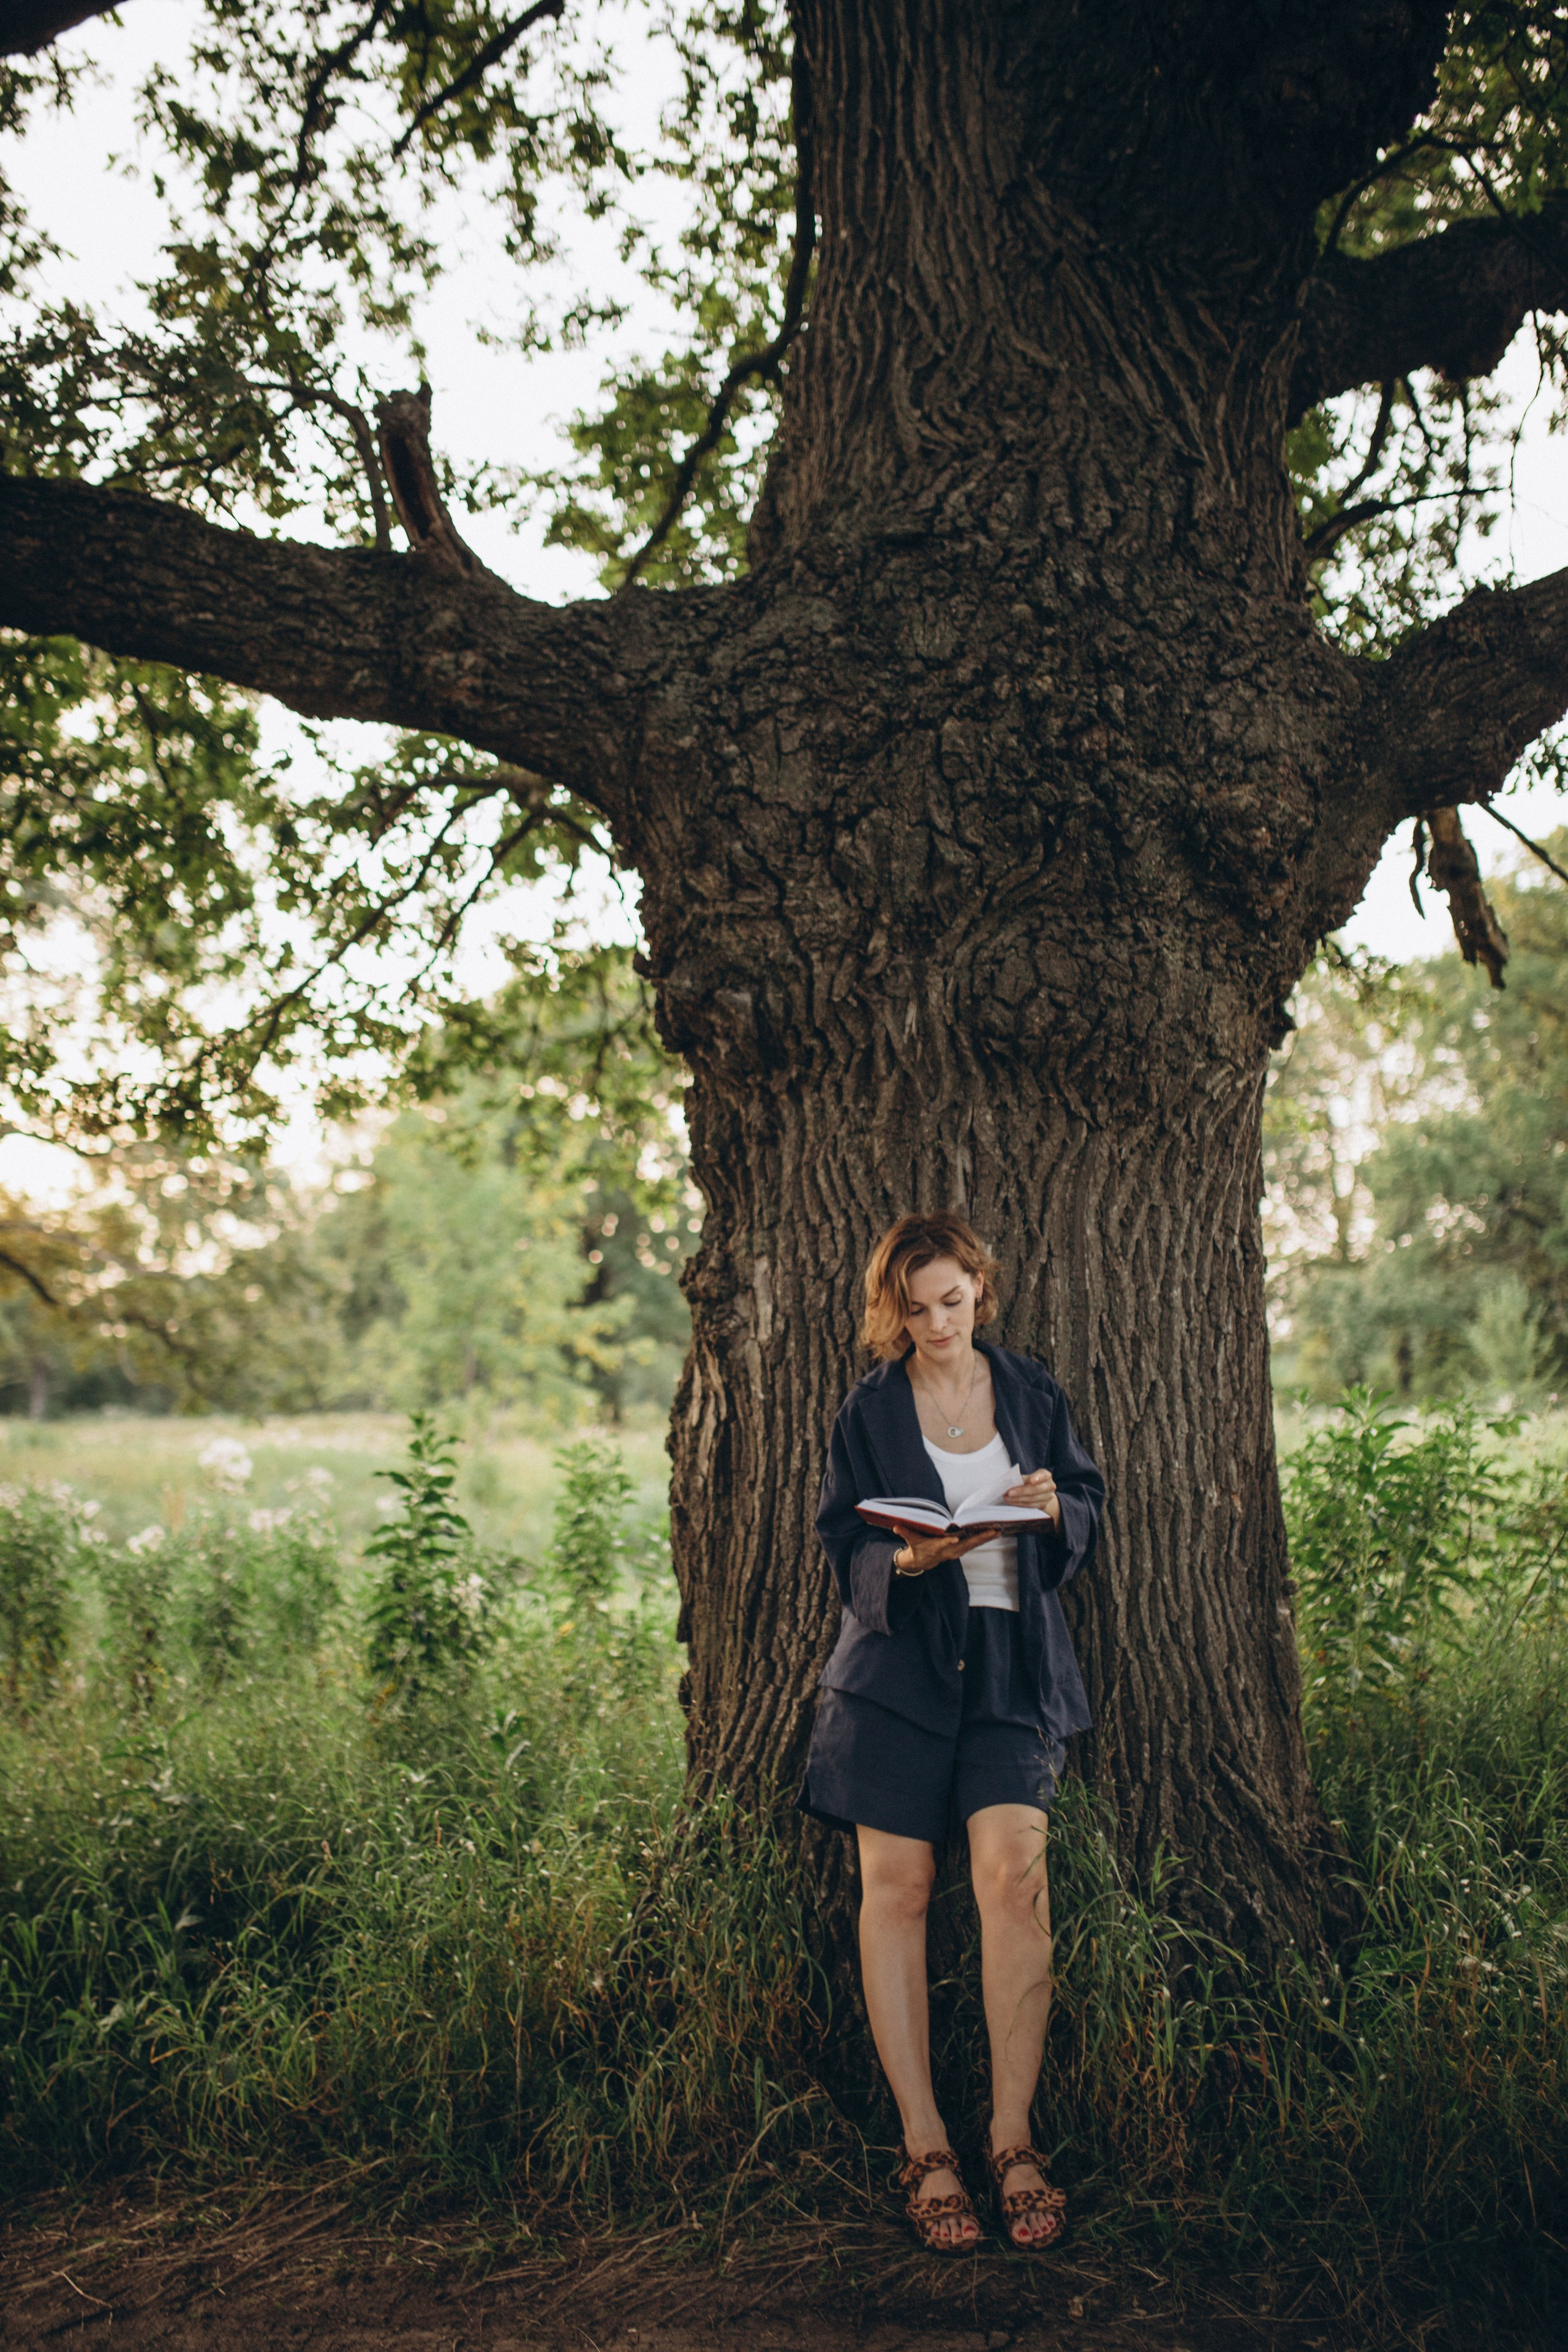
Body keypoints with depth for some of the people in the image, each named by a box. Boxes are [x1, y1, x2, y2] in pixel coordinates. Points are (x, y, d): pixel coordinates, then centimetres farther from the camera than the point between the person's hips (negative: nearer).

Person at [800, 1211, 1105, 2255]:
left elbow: (1092, 1510, 16)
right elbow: (847, 1551, 3)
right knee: (897, 1886, -4)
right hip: (900, 1660, 0)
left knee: (1013, 1867, -16)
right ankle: (925, 2145, 6)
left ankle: (1013, 2135, -4)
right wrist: (911, 1558, -18)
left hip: (1014, 1661, 0)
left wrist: (1057, 1509, -7)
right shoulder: (870, 1410, 7)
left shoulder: (1032, 1390, 11)